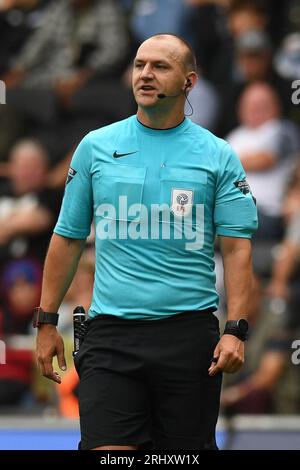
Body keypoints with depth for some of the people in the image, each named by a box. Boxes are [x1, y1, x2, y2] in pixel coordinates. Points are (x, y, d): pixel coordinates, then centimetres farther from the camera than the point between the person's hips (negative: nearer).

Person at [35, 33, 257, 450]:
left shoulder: (218, 156, 4)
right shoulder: (95, 147, 8)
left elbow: (237, 247, -1)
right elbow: (67, 239, 12)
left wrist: (236, 331, -12)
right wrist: (47, 321, 8)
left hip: (189, 334, 0)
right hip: (110, 334, 0)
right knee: (107, 448, -13)